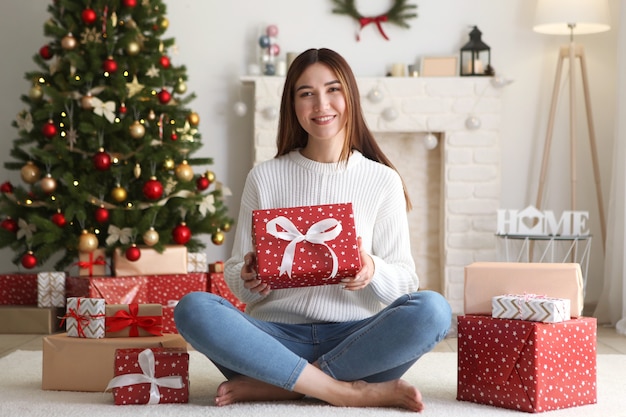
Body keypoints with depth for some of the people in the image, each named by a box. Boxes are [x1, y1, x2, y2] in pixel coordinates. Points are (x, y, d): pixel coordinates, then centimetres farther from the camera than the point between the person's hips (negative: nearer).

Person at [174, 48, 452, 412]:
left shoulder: (383, 181, 6)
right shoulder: (264, 178, 7)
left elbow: (405, 282, 4)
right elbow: (236, 272, 9)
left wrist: (373, 271, -19)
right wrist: (248, 278, -15)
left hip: (354, 339, 0)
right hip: (277, 337, 1)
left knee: (432, 309, -28)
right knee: (192, 309, -27)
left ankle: (278, 384, -21)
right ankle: (350, 391, -25)